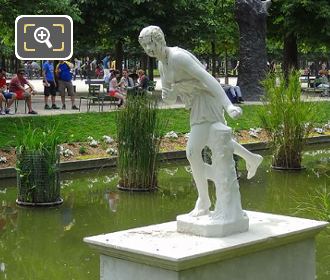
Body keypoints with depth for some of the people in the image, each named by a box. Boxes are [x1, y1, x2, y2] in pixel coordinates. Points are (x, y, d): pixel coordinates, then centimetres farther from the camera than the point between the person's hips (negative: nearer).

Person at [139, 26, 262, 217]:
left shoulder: (178, 57, -22)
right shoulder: (162, 65, 9)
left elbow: (207, 78, -29)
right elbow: (170, 99, 12)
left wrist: (228, 105, -36)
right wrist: (166, 96, -14)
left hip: (207, 102, -10)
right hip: (198, 106, 10)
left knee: (193, 152, -14)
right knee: (216, 142, 32)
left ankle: (204, 200, -1)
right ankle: (252, 158, 54)